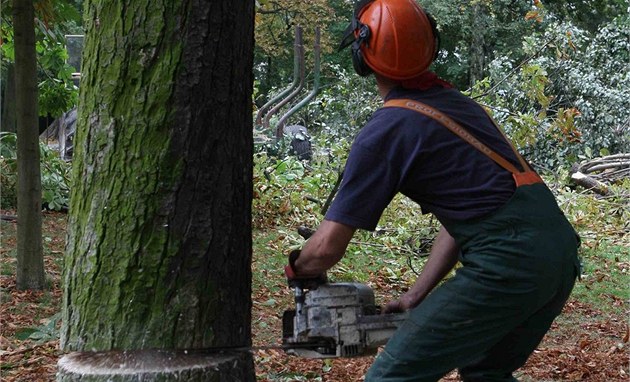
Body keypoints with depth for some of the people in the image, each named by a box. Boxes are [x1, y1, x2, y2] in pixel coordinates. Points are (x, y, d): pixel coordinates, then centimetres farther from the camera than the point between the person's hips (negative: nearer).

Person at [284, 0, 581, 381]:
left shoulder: (386, 130, -5)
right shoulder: (459, 103, 19)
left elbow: (327, 247, -4)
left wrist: (295, 269, 18)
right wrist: (418, 295, 24)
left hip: (507, 263, -9)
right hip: (562, 253, 9)